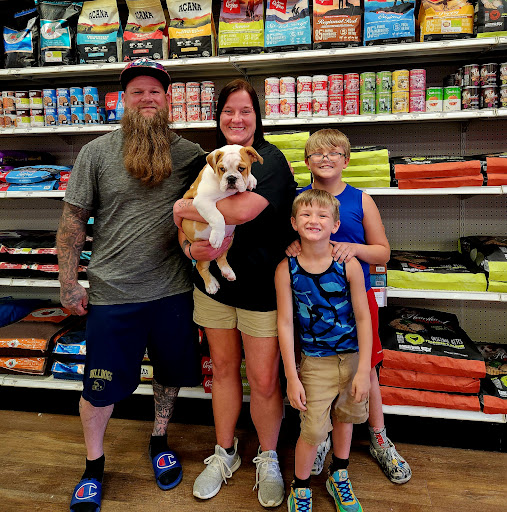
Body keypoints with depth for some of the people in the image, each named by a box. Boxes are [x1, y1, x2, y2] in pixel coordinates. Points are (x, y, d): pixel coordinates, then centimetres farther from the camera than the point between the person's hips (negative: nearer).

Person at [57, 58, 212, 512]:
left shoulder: (190, 154, 1)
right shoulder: (97, 152, -2)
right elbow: (73, 220, 0)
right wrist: (69, 283, -2)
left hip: (173, 290, 2)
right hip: (112, 293, -1)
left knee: (170, 373, 18)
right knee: (100, 387, 10)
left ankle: (160, 441, 45)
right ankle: (94, 466, 37)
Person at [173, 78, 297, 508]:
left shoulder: (270, 159, -10)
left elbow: (242, 210, -27)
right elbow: (184, 225, 12)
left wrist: (186, 208, -13)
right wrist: (190, 247, -11)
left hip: (261, 287, -5)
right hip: (214, 282, 5)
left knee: (263, 379, 3)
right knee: (223, 367, 16)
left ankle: (268, 459, 30)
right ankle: (224, 453, 37)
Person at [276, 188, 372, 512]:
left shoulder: (349, 265, -14)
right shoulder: (286, 269, -14)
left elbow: (363, 318, -8)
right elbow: (285, 324, -10)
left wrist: (363, 370, -9)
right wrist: (292, 377, -9)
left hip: (353, 357, 2)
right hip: (315, 362, -1)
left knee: (345, 417, 20)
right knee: (314, 430, 1)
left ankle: (339, 476, 46)